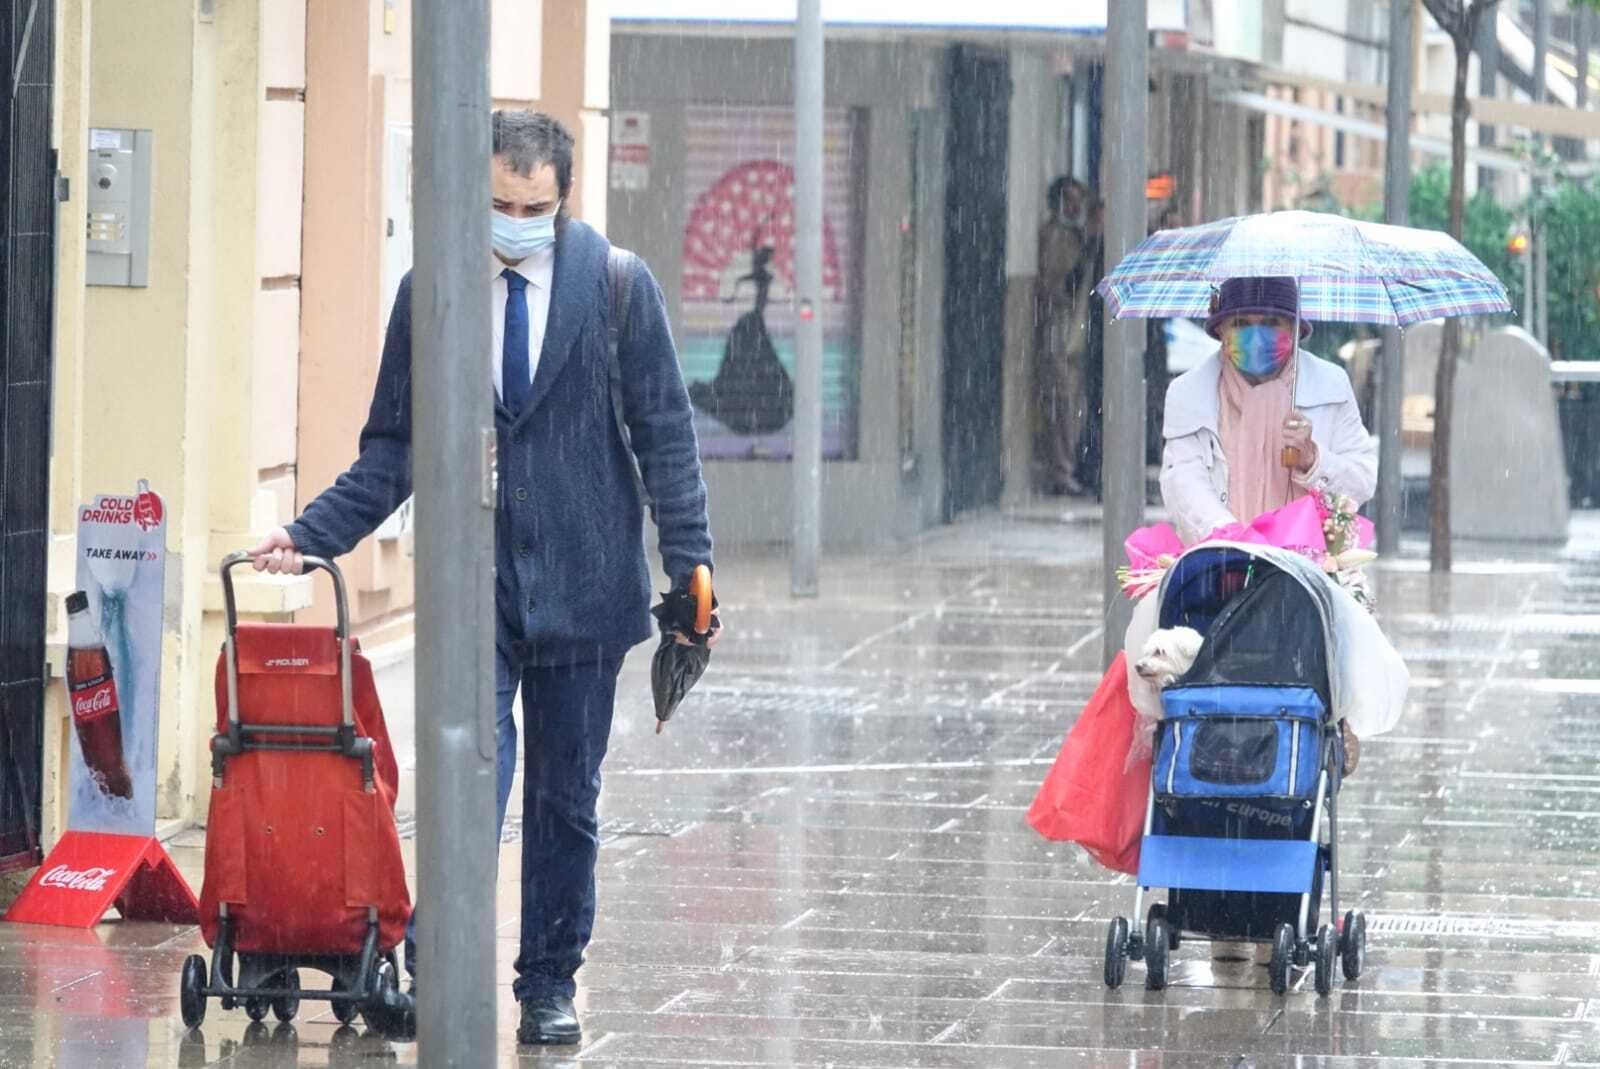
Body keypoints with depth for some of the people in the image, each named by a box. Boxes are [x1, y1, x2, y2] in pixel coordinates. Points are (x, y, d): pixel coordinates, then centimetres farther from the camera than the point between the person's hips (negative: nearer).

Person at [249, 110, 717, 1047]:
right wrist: (311, 535, -3)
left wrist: (690, 565, -5)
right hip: (472, 588, 0)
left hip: (582, 584, 0)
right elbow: (395, 448, 8)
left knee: (566, 801, 9)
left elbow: (664, 432, 1)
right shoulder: (428, 293, 3)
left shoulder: (618, 285, -1)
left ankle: (550, 986, 21)